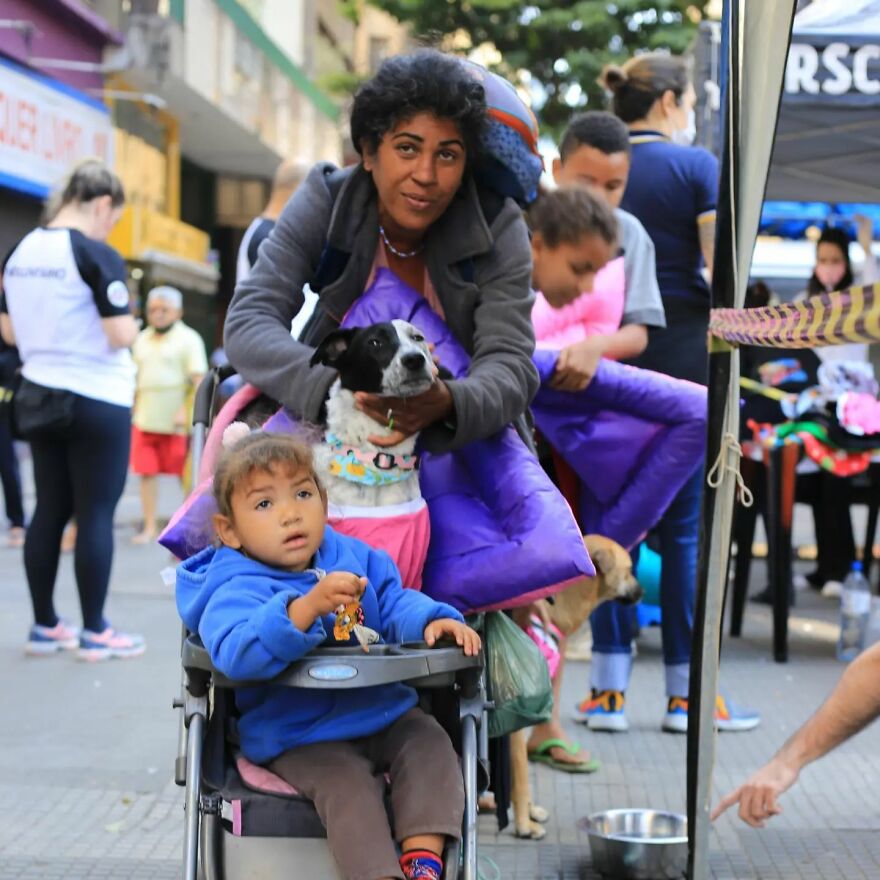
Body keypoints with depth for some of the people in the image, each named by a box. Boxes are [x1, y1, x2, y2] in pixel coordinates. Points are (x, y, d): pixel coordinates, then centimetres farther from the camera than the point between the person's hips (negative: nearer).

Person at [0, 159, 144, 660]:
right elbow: (121, 335, -19)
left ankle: (45, 626, 15)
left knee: (49, 511, 11)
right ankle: (95, 631, 4)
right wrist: (132, 324, 2)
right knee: (96, 514, -1)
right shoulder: (98, 255, -16)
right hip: (97, 401, -7)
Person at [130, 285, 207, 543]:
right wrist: (133, 409, 17)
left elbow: (198, 379, -9)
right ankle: (149, 527, 10)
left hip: (175, 422, -5)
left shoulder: (188, 339, -2)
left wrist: (186, 411, -19)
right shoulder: (142, 339, 17)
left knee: (185, 473, 0)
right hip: (144, 420, 5)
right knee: (146, 473, 4)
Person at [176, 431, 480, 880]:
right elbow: (237, 652, -36)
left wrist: (431, 621, -17)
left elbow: (393, 601, 8)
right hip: (301, 737, -6)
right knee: (347, 785, -28)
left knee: (430, 744, -14)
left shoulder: (355, 557, 4)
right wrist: (308, 607, -48)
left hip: (384, 711, 6)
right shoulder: (237, 591, -17)